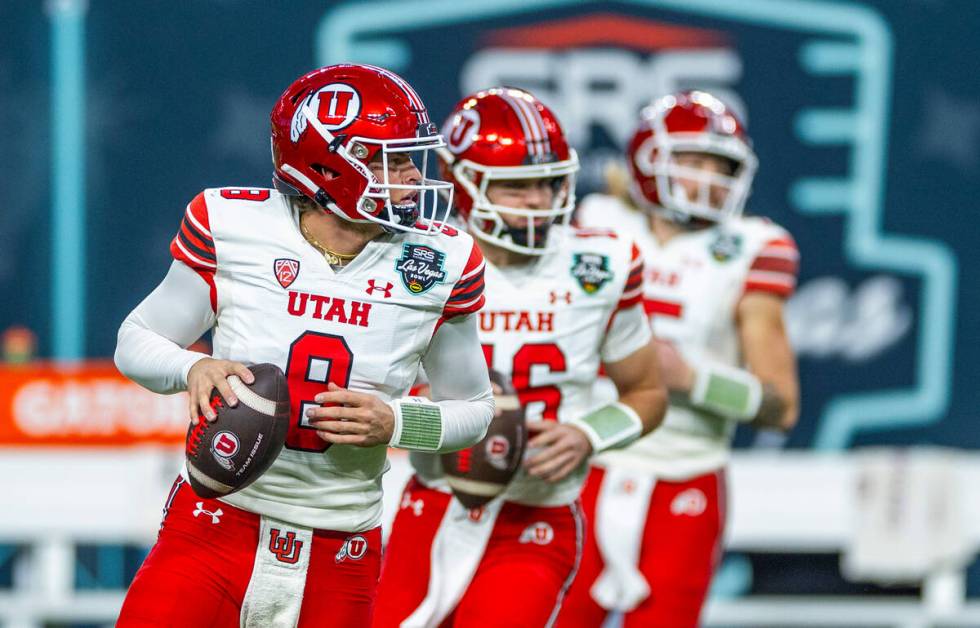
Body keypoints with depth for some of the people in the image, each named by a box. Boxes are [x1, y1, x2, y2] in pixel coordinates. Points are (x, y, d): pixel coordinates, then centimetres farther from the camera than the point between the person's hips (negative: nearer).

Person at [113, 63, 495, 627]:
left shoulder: (440, 264, -4)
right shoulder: (234, 227, -7)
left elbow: (474, 408, 9)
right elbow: (137, 340, 5)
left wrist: (394, 424, -12)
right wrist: (194, 369, -18)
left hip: (339, 561, 1)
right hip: (213, 532, -1)